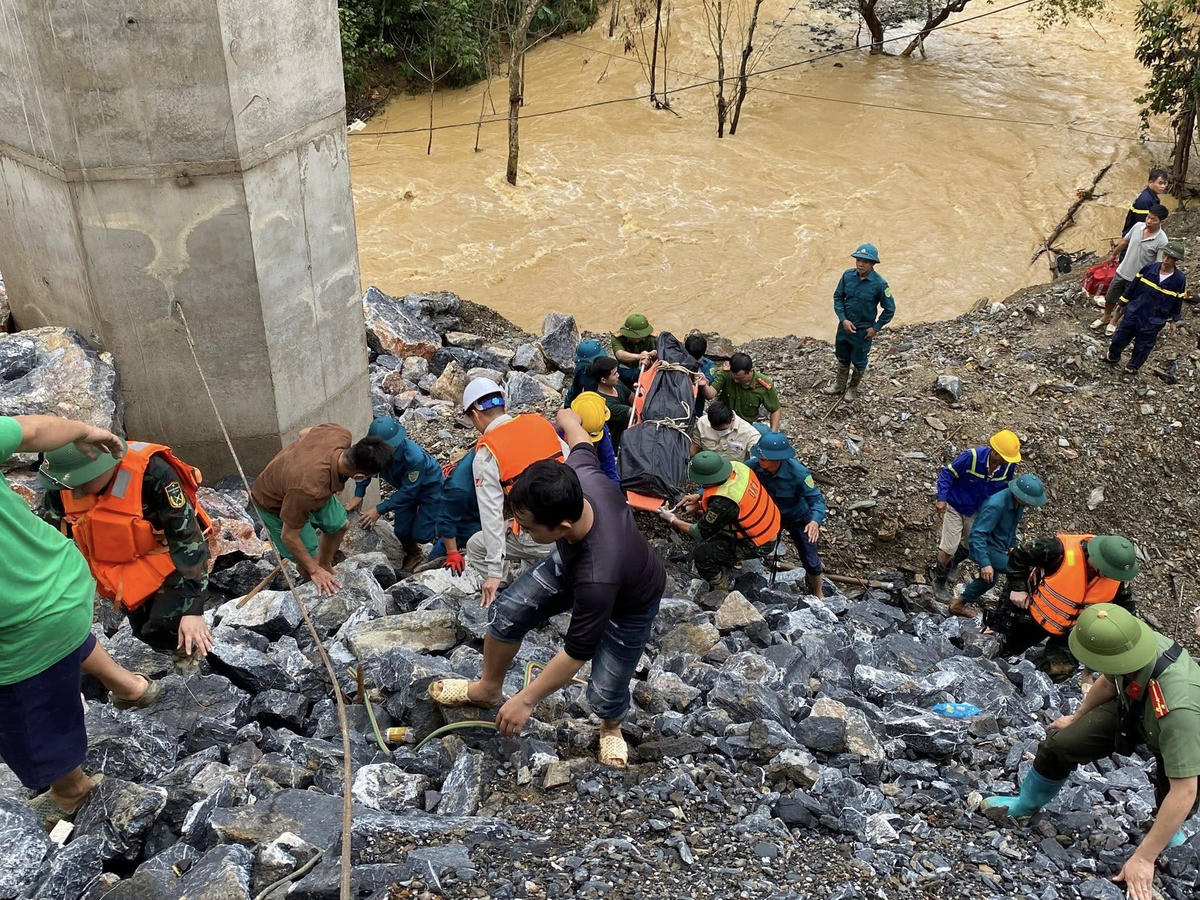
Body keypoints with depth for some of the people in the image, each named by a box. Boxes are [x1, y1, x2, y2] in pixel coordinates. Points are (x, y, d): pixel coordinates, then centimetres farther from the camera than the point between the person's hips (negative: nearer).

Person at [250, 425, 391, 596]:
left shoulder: (341, 435, -32)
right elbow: (289, 536, -30)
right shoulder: (310, 489, -48)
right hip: (274, 504, -6)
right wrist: (314, 571, -20)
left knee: (339, 524, 18)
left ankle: (325, 565, 46)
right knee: (308, 557, 4)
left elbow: (304, 432, -6)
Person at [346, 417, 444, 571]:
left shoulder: (414, 457, -42)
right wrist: (358, 496, -11)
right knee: (401, 531, 0)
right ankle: (413, 555, 33)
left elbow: (408, 492, -32)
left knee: (421, 535, -10)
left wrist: (379, 509, -31)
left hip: (430, 486, -5)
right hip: (406, 486, 5)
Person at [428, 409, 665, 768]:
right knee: (508, 610, 2)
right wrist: (568, 418, 14)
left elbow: (576, 652, -33)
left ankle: (611, 726, 38)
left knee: (604, 692, -2)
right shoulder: (578, 476, -36)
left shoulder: (597, 577, -48)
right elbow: (579, 437, -11)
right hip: (571, 560, 6)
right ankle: (488, 688, 31)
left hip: (629, 603, -6)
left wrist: (526, 700, -21)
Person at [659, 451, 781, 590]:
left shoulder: (722, 503, -34)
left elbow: (700, 534, -17)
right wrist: (700, 497, 4)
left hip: (760, 546, -8)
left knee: (701, 553, -11)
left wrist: (673, 520, -5)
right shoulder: (737, 466, -13)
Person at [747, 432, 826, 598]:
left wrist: (815, 521, -53)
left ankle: (818, 593, 37)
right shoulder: (754, 466, -28)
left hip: (798, 518, -3)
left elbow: (816, 499, -32)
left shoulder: (798, 472, -37)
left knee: (810, 561, 5)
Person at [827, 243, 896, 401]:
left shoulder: (879, 284, -22)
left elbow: (890, 309, -11)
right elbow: (838, 297, -1)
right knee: (842, 357, 22)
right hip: (845, 324, 4)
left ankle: (853, 388, 39)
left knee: (858, 361, 15)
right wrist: (843, 319, -12)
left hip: (863, 330, -4)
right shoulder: (848, 275, -11)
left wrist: (876, 328, -10)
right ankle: (840, 385, 43)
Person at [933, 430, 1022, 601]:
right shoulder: (971, 456, -33)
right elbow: (947, 473, -23)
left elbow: (1007, 485, 3)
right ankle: (939, 579, 25)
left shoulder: (1009, 466, -18)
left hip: (976, 510, 5)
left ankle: (950, 565, 51)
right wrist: (942, 499, -32)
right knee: (949, 548, -3)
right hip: (954, 507, -5)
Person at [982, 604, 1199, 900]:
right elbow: (1109, 681, -5)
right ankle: (1025, 805, 26)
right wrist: (1077, 717, 13)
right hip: (1133, 709, 4)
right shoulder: (1128, 642, -31)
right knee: (1059, 743, -1)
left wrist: (1143, 858, -34)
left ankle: (1169, 832, 28)